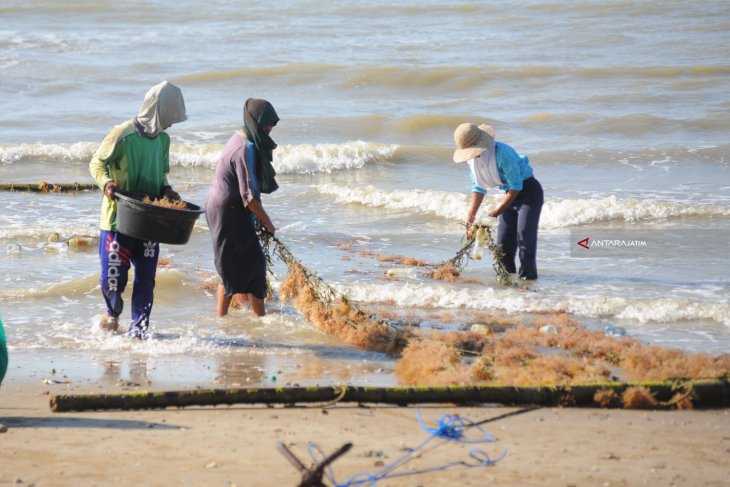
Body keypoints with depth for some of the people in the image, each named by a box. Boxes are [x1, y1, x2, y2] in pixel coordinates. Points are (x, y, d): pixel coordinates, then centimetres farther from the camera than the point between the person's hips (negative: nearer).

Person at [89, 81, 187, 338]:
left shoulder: (162, 139, 8)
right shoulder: (123, 134, -13)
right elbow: (97, 163, -5)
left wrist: (166, 190, 2)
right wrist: (106, 182, -24)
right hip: (118, 217, -5)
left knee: (146, 278, 2)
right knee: (114, 277, 0)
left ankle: (138, 329, 11)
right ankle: (113, 313, 30)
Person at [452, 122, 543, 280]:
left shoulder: (502, 153, -29)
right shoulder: (472, 157, -4)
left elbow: (516, 186, -25)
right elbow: (478, 188, 8)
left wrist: (497, 211, -22)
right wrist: (471, 217, 4)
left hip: (528, 191, -8)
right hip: (511, 193, 8)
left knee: (525, 236, -17)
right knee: (504, 239, 5)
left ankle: (527, 276, -13)